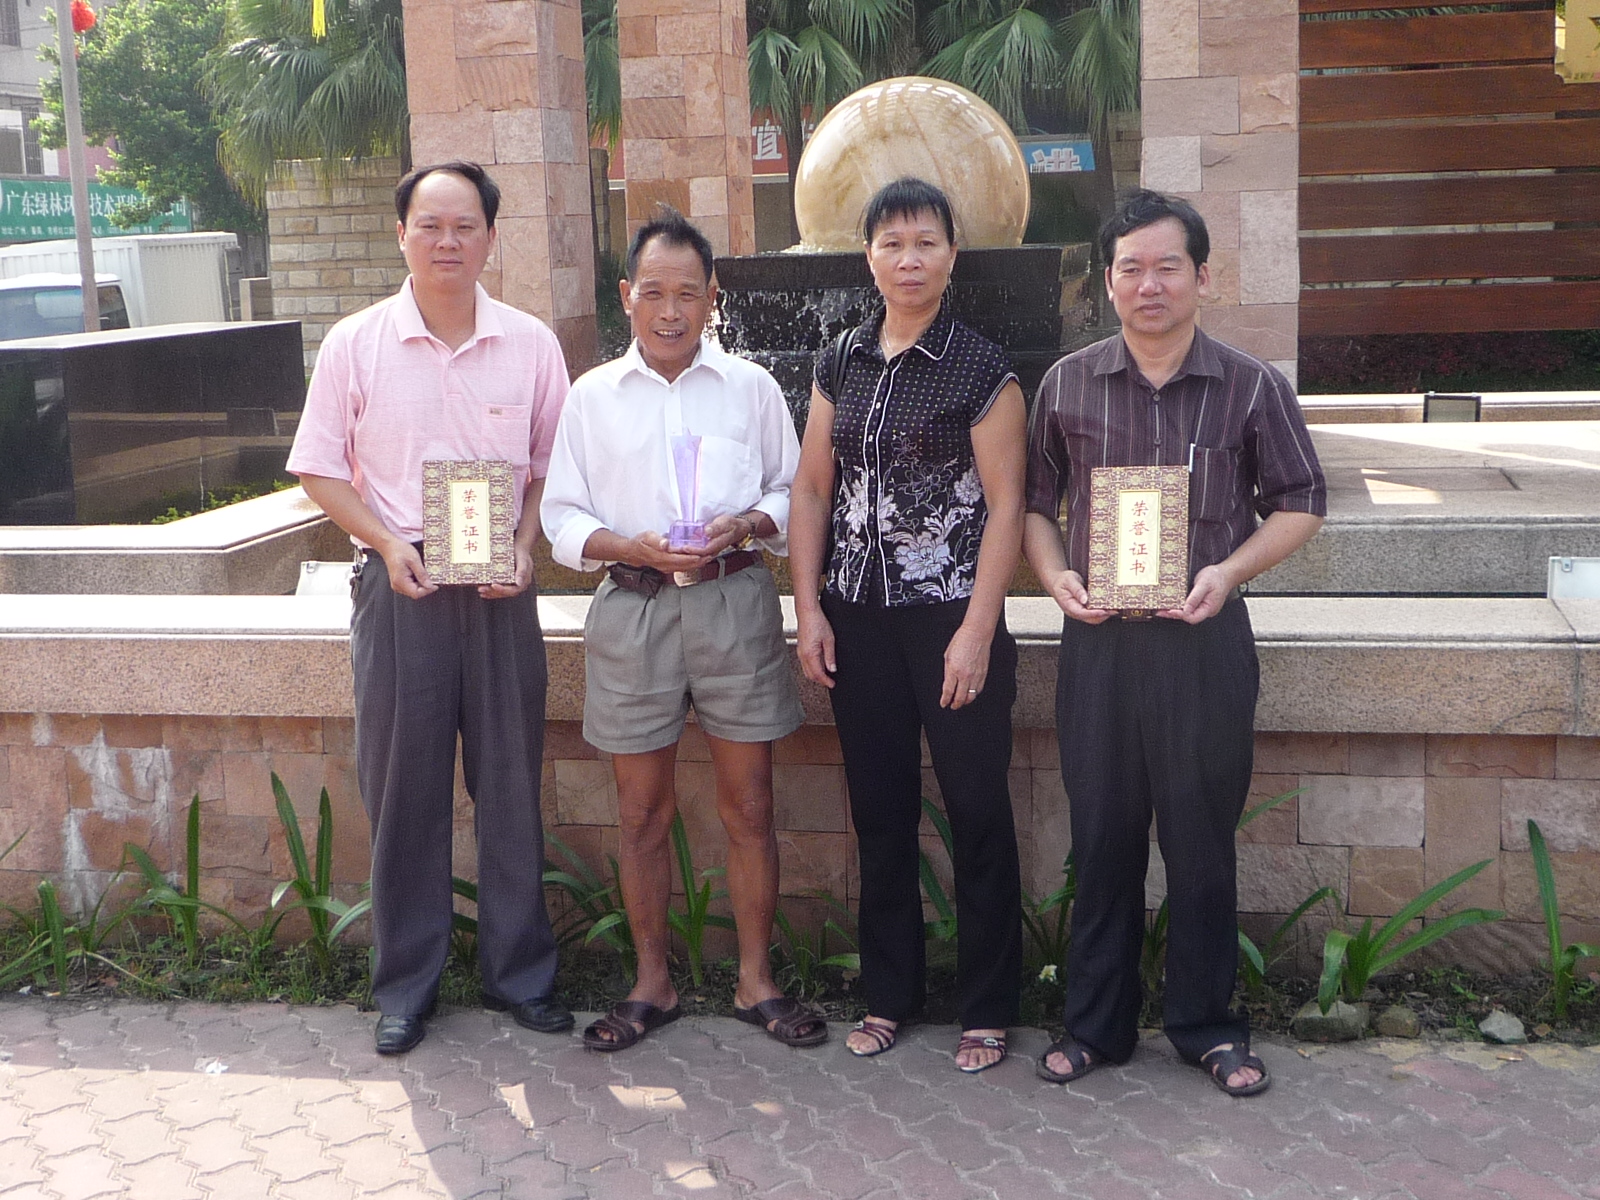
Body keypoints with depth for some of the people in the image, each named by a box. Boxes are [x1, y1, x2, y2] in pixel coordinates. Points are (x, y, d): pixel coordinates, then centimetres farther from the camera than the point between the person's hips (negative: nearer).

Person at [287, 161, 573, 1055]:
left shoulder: (531, 344, 3)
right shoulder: (356, 344, 0)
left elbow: (553, 463, 8)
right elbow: (319, 468, 3)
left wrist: (525, 546, -8)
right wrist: (388, 543, -12)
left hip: (500, 587, 1)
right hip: (398, 585, -1)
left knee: (511, 783, 7)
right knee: (403, 787, 5)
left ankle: (521, 972, 22)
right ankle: (407, 985, 19)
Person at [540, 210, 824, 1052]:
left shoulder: (751, 389, 7)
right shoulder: (591, 397, 7)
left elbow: (792, 491, 9)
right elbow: (561, 515, 5)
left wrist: (748, 524, -12)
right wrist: (624, 546, -13)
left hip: (735, 604, 0)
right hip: (632, 608, 1)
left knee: (749, 804, 5)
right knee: (642, 810, 8)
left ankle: (755, 981, 20)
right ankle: (652, 984, 24)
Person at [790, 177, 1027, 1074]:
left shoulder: (981, 369, -5)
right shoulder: (842, 363, 8)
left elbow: (1006, 504, -9)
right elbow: (813, 488, 10)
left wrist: (977, 630, -14)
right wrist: (810, 607, 2)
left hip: (953, 618, -4)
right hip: (860, 620, 5)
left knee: (979, 812, 2)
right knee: (881, 810, 13)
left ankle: (989, 1007, 16)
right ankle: (890, 991, 27)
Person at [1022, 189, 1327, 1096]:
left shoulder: (1252, 387, -1)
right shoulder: (1067, 385, 3)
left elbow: (1300, 503, 5)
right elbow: (1034, 501, 12)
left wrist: (1231, 571, -11)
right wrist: (1055, 576, -7)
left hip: (1205, 639, -1)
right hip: (1099, 639, 2)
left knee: (1202, 839, 6)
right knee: (1103, 838, 9)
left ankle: (1206, 1023, 23)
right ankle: (1097, 1022, 23)